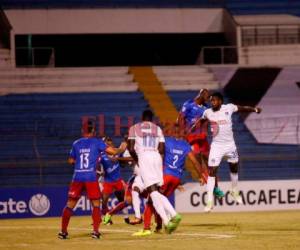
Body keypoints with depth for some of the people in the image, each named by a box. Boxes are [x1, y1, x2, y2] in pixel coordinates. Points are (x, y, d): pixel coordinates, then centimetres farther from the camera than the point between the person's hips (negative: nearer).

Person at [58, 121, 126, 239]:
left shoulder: (76, 144, 10)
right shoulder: (96, 142, 2)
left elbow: (71, 161, 18)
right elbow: (112, 151, -5)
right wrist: (121, 149, 14)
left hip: (77, 177, 2)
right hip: (91, 177, -2)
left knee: (70, 204, 7)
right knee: (96, 204, 8)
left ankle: (63, 231, 2)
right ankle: (95, 231, -3)